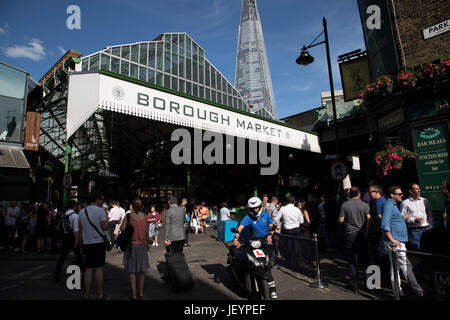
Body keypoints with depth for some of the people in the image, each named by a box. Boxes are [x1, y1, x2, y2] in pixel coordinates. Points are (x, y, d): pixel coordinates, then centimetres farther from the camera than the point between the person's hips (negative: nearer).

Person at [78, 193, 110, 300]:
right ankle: (100, 295, 10)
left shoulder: (82, 211, 8)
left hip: (86, 243, 5)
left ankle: (86, 294, 16)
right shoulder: (100, 210, -10)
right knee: (99, 269, 2)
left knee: (88, 269, 11)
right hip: (99, 243, -5)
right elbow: (105, 227, -12)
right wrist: (106, 217, 3)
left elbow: (79, 229, 12)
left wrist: (82, 242, 20)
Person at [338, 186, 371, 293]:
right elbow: (369, 220, -9)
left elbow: (341, 220, -5)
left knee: (352, 261, 5)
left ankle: (353, 285, 12)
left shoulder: (344, 205, -5)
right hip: (362, 234, 1)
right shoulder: (365, 205, -1)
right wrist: (367, 233, -4)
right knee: (364, 260, 14)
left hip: (350, 235, -1)